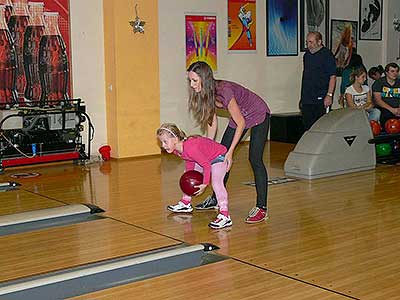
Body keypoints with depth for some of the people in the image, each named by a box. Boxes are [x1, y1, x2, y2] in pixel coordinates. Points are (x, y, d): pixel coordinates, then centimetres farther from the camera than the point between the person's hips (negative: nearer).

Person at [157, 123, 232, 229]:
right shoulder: (175, 150, -10)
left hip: (218, 157, -10)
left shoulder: (190, 148, -39)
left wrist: (204, 184, -29)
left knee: (216, 182, -29)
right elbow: (189, 161, 8)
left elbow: (207, 165, -33)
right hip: (205, 158, 10)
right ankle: (186, 203, 40)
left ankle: (225, 216, -35)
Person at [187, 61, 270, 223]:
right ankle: (216, 199, 24)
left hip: (258, 115, -8)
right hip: (239, 117, 8)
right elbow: (212, 120, -2)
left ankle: (261, 208, -11)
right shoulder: (205, 93, -15)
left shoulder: (224, 91, -37)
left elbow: (241, 124, -28)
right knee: (221, 156, 8)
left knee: (254, 159, -17)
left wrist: (230, 152, -26)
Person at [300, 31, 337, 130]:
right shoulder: (307, 55, 15)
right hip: (307, 99, 7)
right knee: (307, 126, 7)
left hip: (321, 99, -7)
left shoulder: (327, 55, -5)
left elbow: (332, 77, -9)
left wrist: (329, 95, -18)